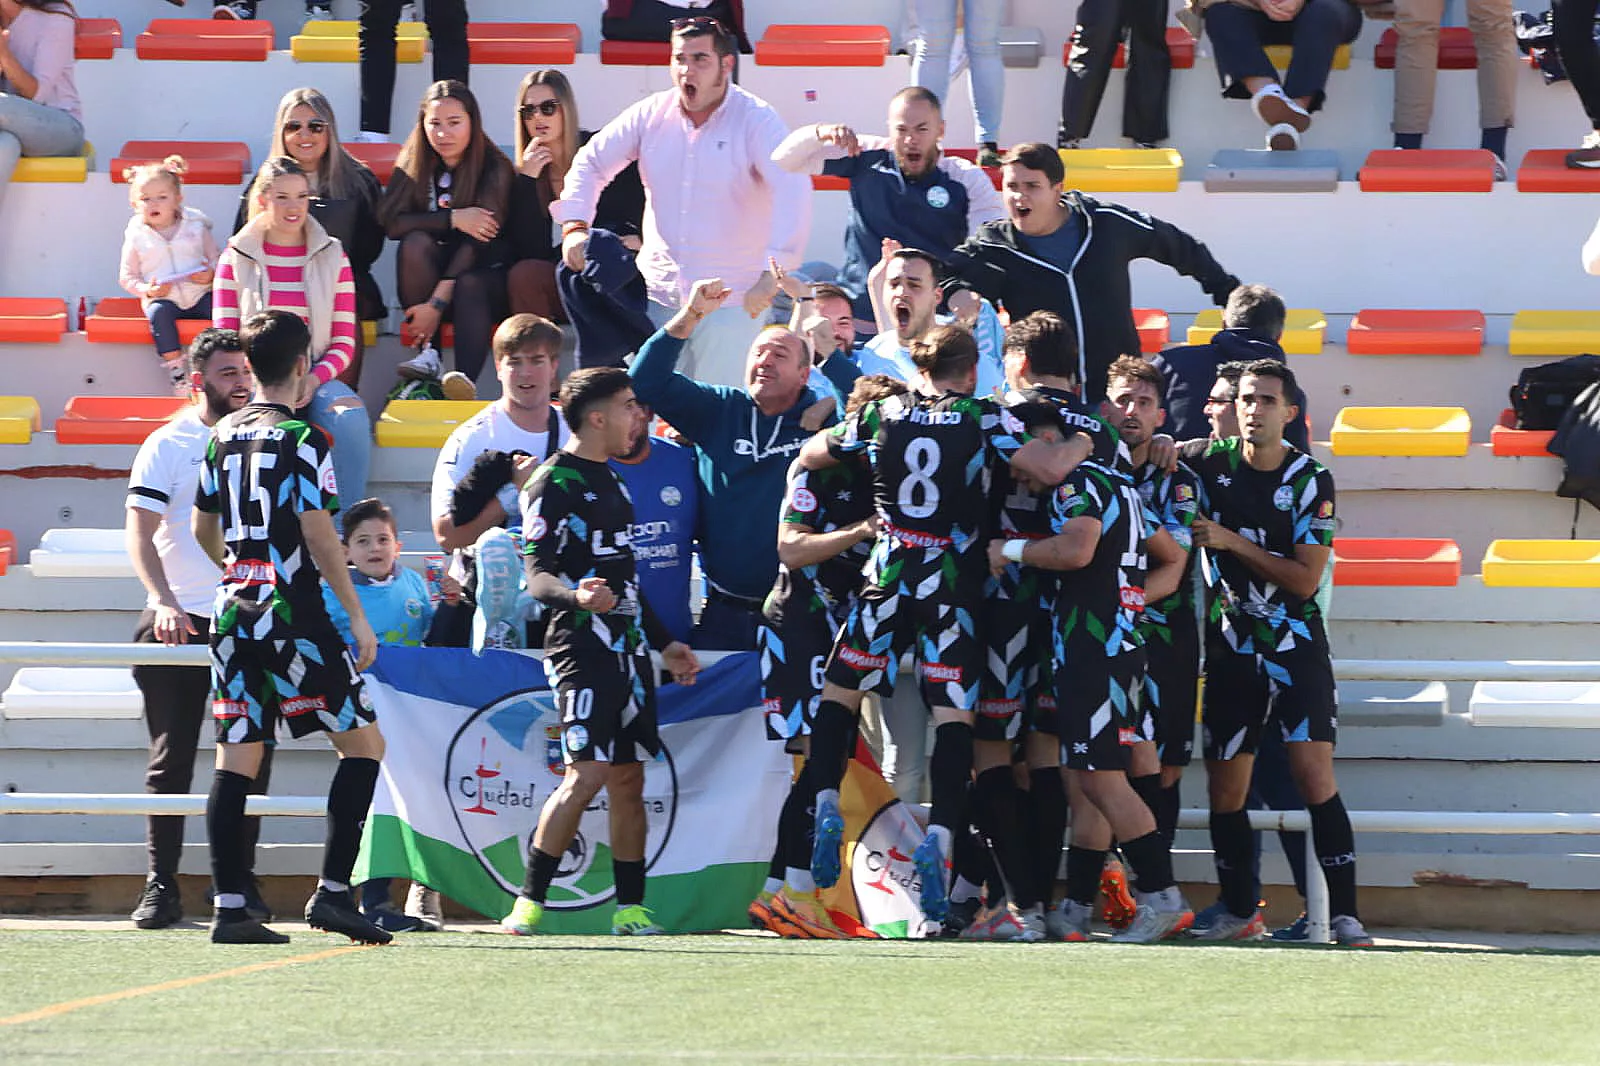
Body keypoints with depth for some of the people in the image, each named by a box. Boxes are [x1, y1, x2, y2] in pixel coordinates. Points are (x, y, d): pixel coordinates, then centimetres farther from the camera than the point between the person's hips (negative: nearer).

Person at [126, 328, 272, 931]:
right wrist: (164, 601, -22)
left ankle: (240, 882, 9)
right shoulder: (168, 446, 0)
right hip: (180, 625, -3)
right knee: (171, 759, -2)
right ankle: (161, 886, 0)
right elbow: (139, 532, -8)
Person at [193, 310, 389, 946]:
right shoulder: (303, 439, -9)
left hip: (233, 614, 6)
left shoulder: (224, 436, 11)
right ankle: (332, 890, -7)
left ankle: (229, 909, -1)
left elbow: (204, 531, 20)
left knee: (236, 760, 4)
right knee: (363, 743, 2)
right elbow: (319, 538, -13)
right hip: (294, 618, -6)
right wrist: (359, 619, -9)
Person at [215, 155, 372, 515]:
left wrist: (314, 380, -14)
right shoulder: (236, 258, 7)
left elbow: (344, 341, 6)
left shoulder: (333, 256, 9)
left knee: (351, 418, -32)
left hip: (317, 377, 1)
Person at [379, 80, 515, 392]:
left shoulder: (495, 168, -13)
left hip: (484, 276, -3)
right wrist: (453, 219, -24)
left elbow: (479, 241, -20)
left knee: (469, 285, -36)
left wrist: (437, 304, -28)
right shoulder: (414, 164, -1)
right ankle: (428, 353, -30)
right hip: (432, 274, 3)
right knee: (415, 243, -26)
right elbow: (390, 221, -14)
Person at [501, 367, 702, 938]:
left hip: (627, 648, 9)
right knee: (586, 774, -16)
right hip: (582, 647, -9)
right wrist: (576, 595, -34)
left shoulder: (611, 481, 21)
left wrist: (664, 642, 29)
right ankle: (529, 903, -11)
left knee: (629, 779, 7)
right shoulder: (554, 482, -7)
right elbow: (538, 575, -14)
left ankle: (630, 908, 10)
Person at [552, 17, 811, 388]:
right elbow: (591, 163, 12)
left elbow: (793, 191, -21)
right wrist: (575, 226, -6)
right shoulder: (652, 114, 5)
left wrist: (773, 273, -33)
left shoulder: (756, 121, -9)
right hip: (658, 289, 4)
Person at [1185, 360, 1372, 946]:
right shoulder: (1211, 463, 1)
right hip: (1231, 649, 3)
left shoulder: (1311, 480, -5)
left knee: (1315, 777, -13)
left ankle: (1345, 915, -14)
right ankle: (1239, 912, 19)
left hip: (1297, 649, -3)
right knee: (1225, 790, 4)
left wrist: (1232, 542, -14)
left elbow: (1305, 579, -10)